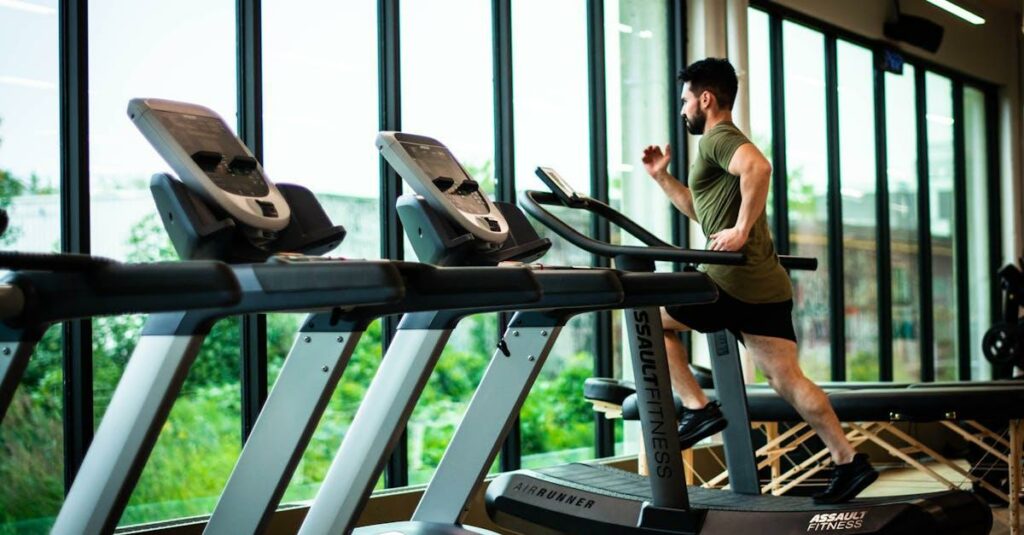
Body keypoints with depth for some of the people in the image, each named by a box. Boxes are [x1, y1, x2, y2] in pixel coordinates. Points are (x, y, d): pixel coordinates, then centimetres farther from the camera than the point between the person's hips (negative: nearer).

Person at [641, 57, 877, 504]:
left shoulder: (718, 138, -6)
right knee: (786, 379, 8)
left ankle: (698, 409, 3)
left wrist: (742, 229, -26)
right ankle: (849, 462, 7)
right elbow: (702, 210, 35)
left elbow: (758, 166, -30)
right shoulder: (724, 142, 26)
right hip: (765, 284, 10)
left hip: (737, 282, -10)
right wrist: (662, 177, 29)